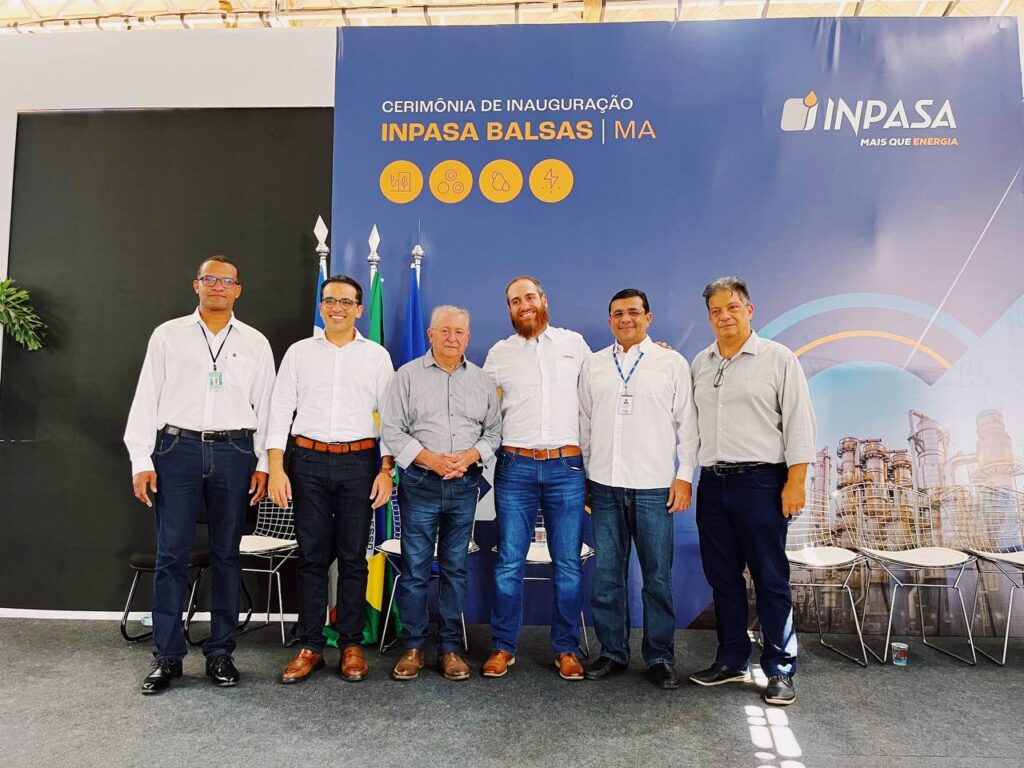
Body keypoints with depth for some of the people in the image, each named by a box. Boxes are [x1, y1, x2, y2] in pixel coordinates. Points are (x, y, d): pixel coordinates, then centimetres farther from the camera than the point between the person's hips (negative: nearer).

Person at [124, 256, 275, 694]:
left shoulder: (255, 343, 8)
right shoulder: (168, 335, 7)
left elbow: (265, 406, 7)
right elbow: (146, 400, 5)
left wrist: (263, 464, 1)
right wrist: (141, 461, -2)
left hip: (234, 452, 1)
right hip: (178, 448, 0)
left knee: (226, 554, 7)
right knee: (172, 554, 1)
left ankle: (220, 653, 19)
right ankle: (167, 657, 13)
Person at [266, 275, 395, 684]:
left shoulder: (377, 356, 6)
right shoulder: (299, 352, 8)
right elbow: (280, 410, 5)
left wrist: (386, 470, -3)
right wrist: (275, 468, -3)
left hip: (359, 462, 0)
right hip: (309, 460, 1)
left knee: (353, 557, 5)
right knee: (311, 556, 5)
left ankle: (351, 645, 17)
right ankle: (310, 646, 16)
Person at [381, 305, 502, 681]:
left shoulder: (482, 381, 10)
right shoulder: (408, 375, 2)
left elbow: (493, 431, 9)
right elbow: (391, 429, -2)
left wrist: (470, 455, -10)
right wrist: (429, 458, -12)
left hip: (464, 485, 2)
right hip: (419, 482, -2)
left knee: (455, 567, 8)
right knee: (415, 567, 2)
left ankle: (450, 647, 19)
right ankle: (413, 647, 16)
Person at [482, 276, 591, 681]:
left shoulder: (573, 342, 9)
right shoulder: (499, 353, 8)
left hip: (567, 467, 0)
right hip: (515, 467, 0)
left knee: (568, 563, 5)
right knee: (509, 562, 4)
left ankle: (566, 649, 19)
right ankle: (503, 647, 18)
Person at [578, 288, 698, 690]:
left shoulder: (672, 363, 5)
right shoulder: (593, 364, 12)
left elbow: (687, 423, 3)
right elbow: (584, 423, 14)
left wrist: (685, 476, -3)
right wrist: (581, 474, 11)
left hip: (655, 487, -2)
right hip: (605, 486, 2)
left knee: (658, 577, 5)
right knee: (607, 576, 8)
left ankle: (660, 658, 19)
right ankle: (613, 652, 22)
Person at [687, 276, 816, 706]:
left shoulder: (778, 359, -1)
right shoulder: (699, 364, 13)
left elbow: (799, 422, -5)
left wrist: (795, 481, -10)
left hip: (760, 482, -5)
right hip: (712, 484, 5)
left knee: (770, 579, 2)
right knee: (722, 577, 12)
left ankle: (780, 671, 14)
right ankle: (731, 660, 25)